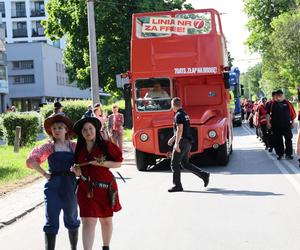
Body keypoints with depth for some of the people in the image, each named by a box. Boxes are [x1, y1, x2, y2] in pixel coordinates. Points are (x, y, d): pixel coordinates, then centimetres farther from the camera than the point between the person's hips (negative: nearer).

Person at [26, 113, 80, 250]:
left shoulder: (74, 146, 4)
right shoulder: (49, 147, -1)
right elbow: (31, 160, -10)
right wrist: (44, 174, -12)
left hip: (70, 186, 2)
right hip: (53, 186, -2)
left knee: (71, 219, 16)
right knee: (51, 222, -3)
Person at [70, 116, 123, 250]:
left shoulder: (106, 145, -5)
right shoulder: (79, 149, 5)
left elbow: (118, 163, -5)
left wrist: (102, 163, -18)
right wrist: (77, 171, -5)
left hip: (105, 187, -1)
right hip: (86, 189, 1)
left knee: (106, 220, 14)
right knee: (88, 221, -10)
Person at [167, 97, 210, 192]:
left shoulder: (178, 115, -14)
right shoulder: (185, 114, 16)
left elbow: (180, 130, -23)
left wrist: (176, 144, -25)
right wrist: (173, 138, 32)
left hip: (182, 142, -9)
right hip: (188, 142, 9)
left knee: (175, 164, 0)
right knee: (185, 163, 15)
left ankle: (177, 185, 2)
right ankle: (204, 175, 9)